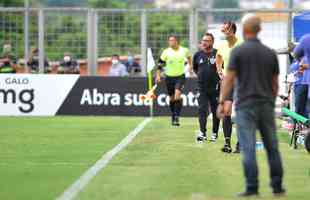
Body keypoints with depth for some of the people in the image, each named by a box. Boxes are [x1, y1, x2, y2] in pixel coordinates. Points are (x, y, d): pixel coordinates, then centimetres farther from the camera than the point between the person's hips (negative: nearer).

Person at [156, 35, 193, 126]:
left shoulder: (184, 50, -3)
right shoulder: (166, 52, -5)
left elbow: (189, 56, 21)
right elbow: (160, 63, -1)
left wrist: (190, 66, 23)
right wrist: (158, 75, -8)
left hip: (180, 76, -2)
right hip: (169, 77, 2)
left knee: (177, 94, -21)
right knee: (172, 98, 10)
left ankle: (177, 116, -21)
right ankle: (173, 116, 28)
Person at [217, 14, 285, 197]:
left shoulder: (238, 51, -3)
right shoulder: (270, 53, 8)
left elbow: (229, 79, -8)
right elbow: (275, 83, 11)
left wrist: (222, 102, -6)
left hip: (246, 106, -3)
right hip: (267, 106, 3)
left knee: (248, 149, -5)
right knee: (272, 148, 10)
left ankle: (252, 188, -9)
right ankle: (277, 187, 14)